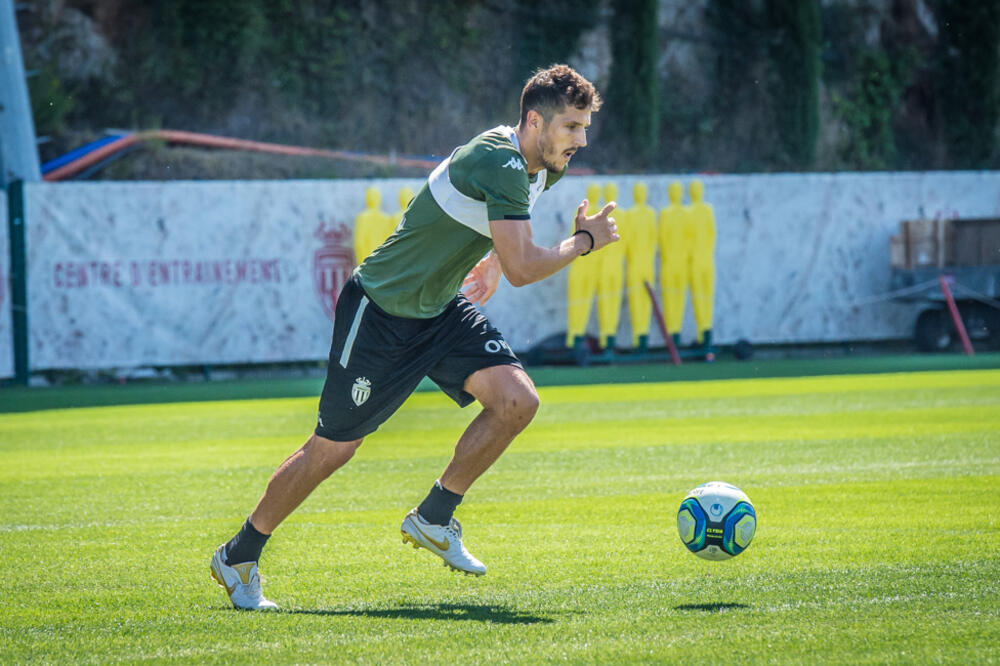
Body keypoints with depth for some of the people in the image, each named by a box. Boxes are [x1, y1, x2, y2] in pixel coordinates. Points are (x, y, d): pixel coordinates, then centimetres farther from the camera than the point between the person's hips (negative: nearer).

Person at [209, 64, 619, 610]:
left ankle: (433, 519, 4)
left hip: (440, 309, 8)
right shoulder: (497, 163, -29)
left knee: (516, 400, -14)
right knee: (332, 449, 1)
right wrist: (585, 241, -20)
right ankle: (238, 558, 20)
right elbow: (522, 269, -33)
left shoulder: (540, 167, 1)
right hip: (380, 312, -8)